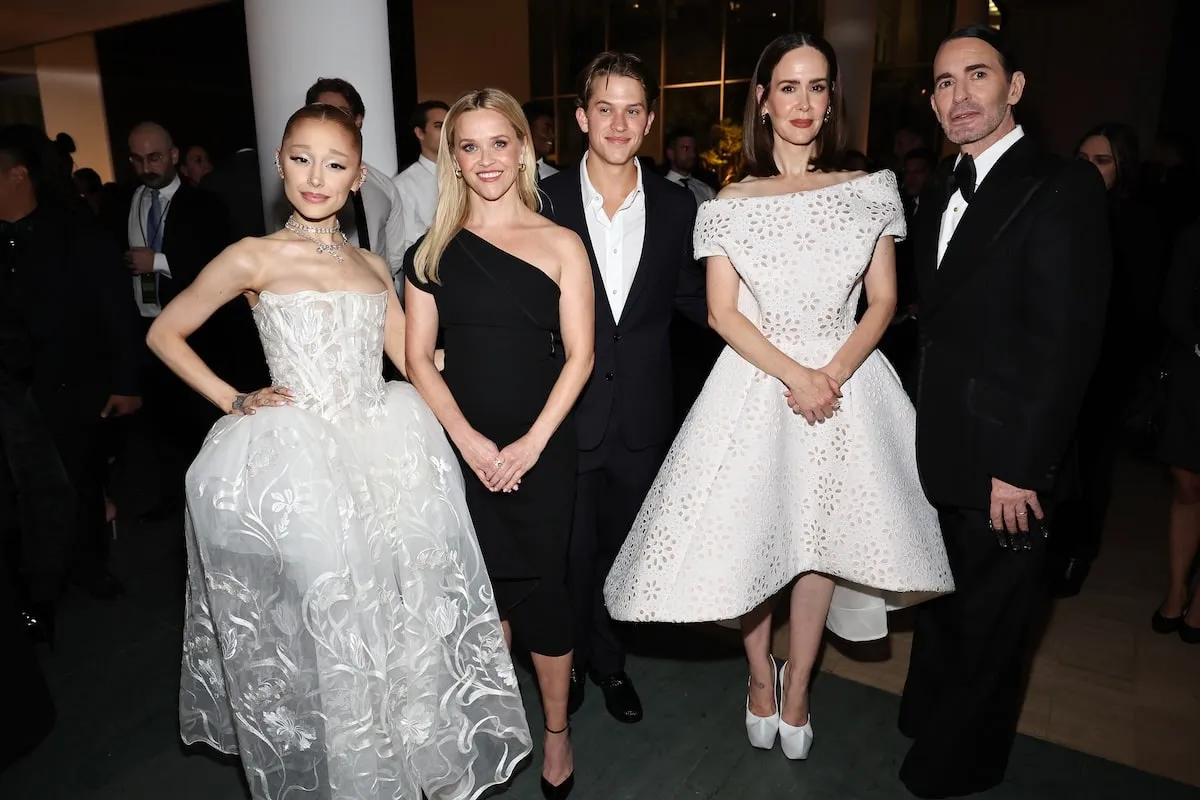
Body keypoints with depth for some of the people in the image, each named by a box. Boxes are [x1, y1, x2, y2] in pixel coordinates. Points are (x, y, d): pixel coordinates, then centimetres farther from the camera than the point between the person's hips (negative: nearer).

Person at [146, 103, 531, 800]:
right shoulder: (255, 258, -1)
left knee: (404, 598, 0)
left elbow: (415, 362, 10)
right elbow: (165, 333, 8)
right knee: (325, 611, -1)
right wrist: (233, 402, 0)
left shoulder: (373, 266, 12)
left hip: (380, 448, 4)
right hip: (296, 460, -3)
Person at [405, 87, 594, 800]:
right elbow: (419, 356, 2)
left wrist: (531, 442, -12)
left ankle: (558, 731, 27)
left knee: (541, 584, 4)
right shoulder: (435, 250, 5)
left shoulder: (560, 245, -1)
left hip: (541, 446, -2)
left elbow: (579, 355, -4)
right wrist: (468, 439, -10)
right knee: (484, 583, 12)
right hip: (462, 444, 2)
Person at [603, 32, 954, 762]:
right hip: (755, 384, -1)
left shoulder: (869, 192, 3)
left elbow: (883, 301, 2)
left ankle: (797, 685, 31)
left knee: (821, 537, 9)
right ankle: (760, 674, 32)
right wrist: (794, 375, -17)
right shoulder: (731, 204, 0)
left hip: (845, 381, 1)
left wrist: (834, 373, -15)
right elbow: (723, 313, -5)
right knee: (747, 534, 5)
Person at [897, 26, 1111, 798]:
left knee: (989, 619, 13)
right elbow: (940, 322, 9)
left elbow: (1068, 342, -20)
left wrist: (1021, 466, -21)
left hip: (1004, 460, -7)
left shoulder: (1063, 187, -14)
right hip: (942, 452, 7)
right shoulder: (941, 191, 10)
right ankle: (927, 716, 47)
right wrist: (925, 428, 5)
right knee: (943, 597, 24)